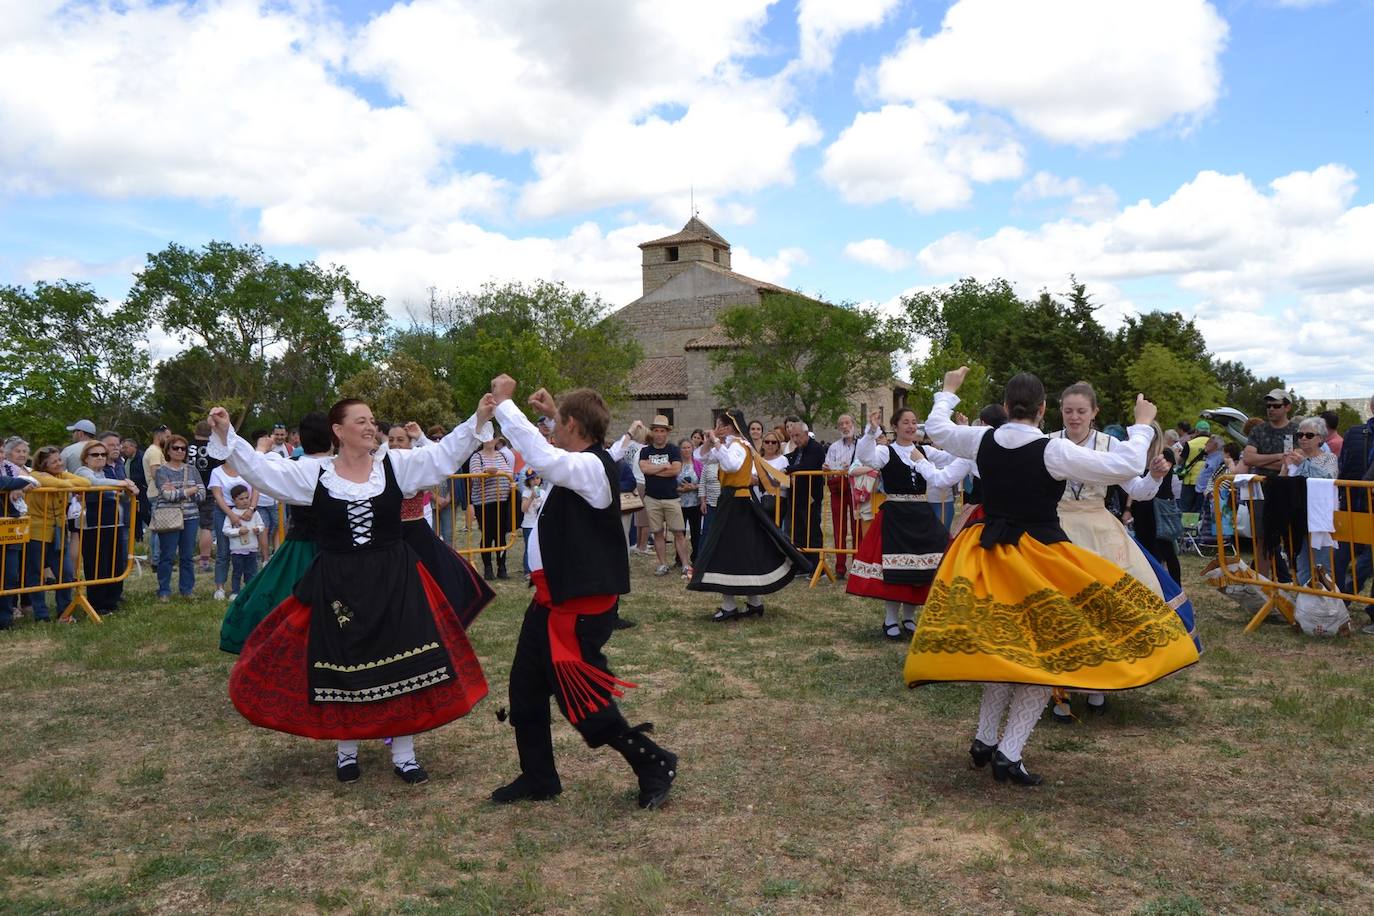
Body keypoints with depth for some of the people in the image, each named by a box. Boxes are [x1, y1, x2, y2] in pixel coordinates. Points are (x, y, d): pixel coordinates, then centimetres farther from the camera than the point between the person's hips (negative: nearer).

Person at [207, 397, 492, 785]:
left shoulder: (396, 465, -2)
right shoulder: (314, 473, -2)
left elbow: (446, 453, -8)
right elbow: (261, 470, -4)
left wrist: (480, 418, -20)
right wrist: (226, 435, -15)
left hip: (393, 581, 1)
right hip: (338, 585, 0)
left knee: (404, 667, 3)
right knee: (342, 668, 8)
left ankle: (404, 754, 18)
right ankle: (347, 750, 30)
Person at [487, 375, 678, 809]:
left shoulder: (591, 466, -19)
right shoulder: (583, 463, 10)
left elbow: (541, 456, -38)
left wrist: (504, 403, -28)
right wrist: (552, 411, 26)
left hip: (580, 602, -10)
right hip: (553, 597, 10)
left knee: (581, 698, -4)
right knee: (526, 687, 15)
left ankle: (654, 765, 13)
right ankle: (537, 778, 29)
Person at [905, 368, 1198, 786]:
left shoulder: (983, 440, -2)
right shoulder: (1053, 450, -16)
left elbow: (936, 429, 17)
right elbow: (1125, 467, -16)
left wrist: (948, 391, 32)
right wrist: (1142, 425, 0)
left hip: (987, 556, 6)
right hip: (1037, 559, -5)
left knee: (1005, 648, 20)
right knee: (1050, 653, 6)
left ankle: (985, 739, 22)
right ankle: (1009, 752, 2)